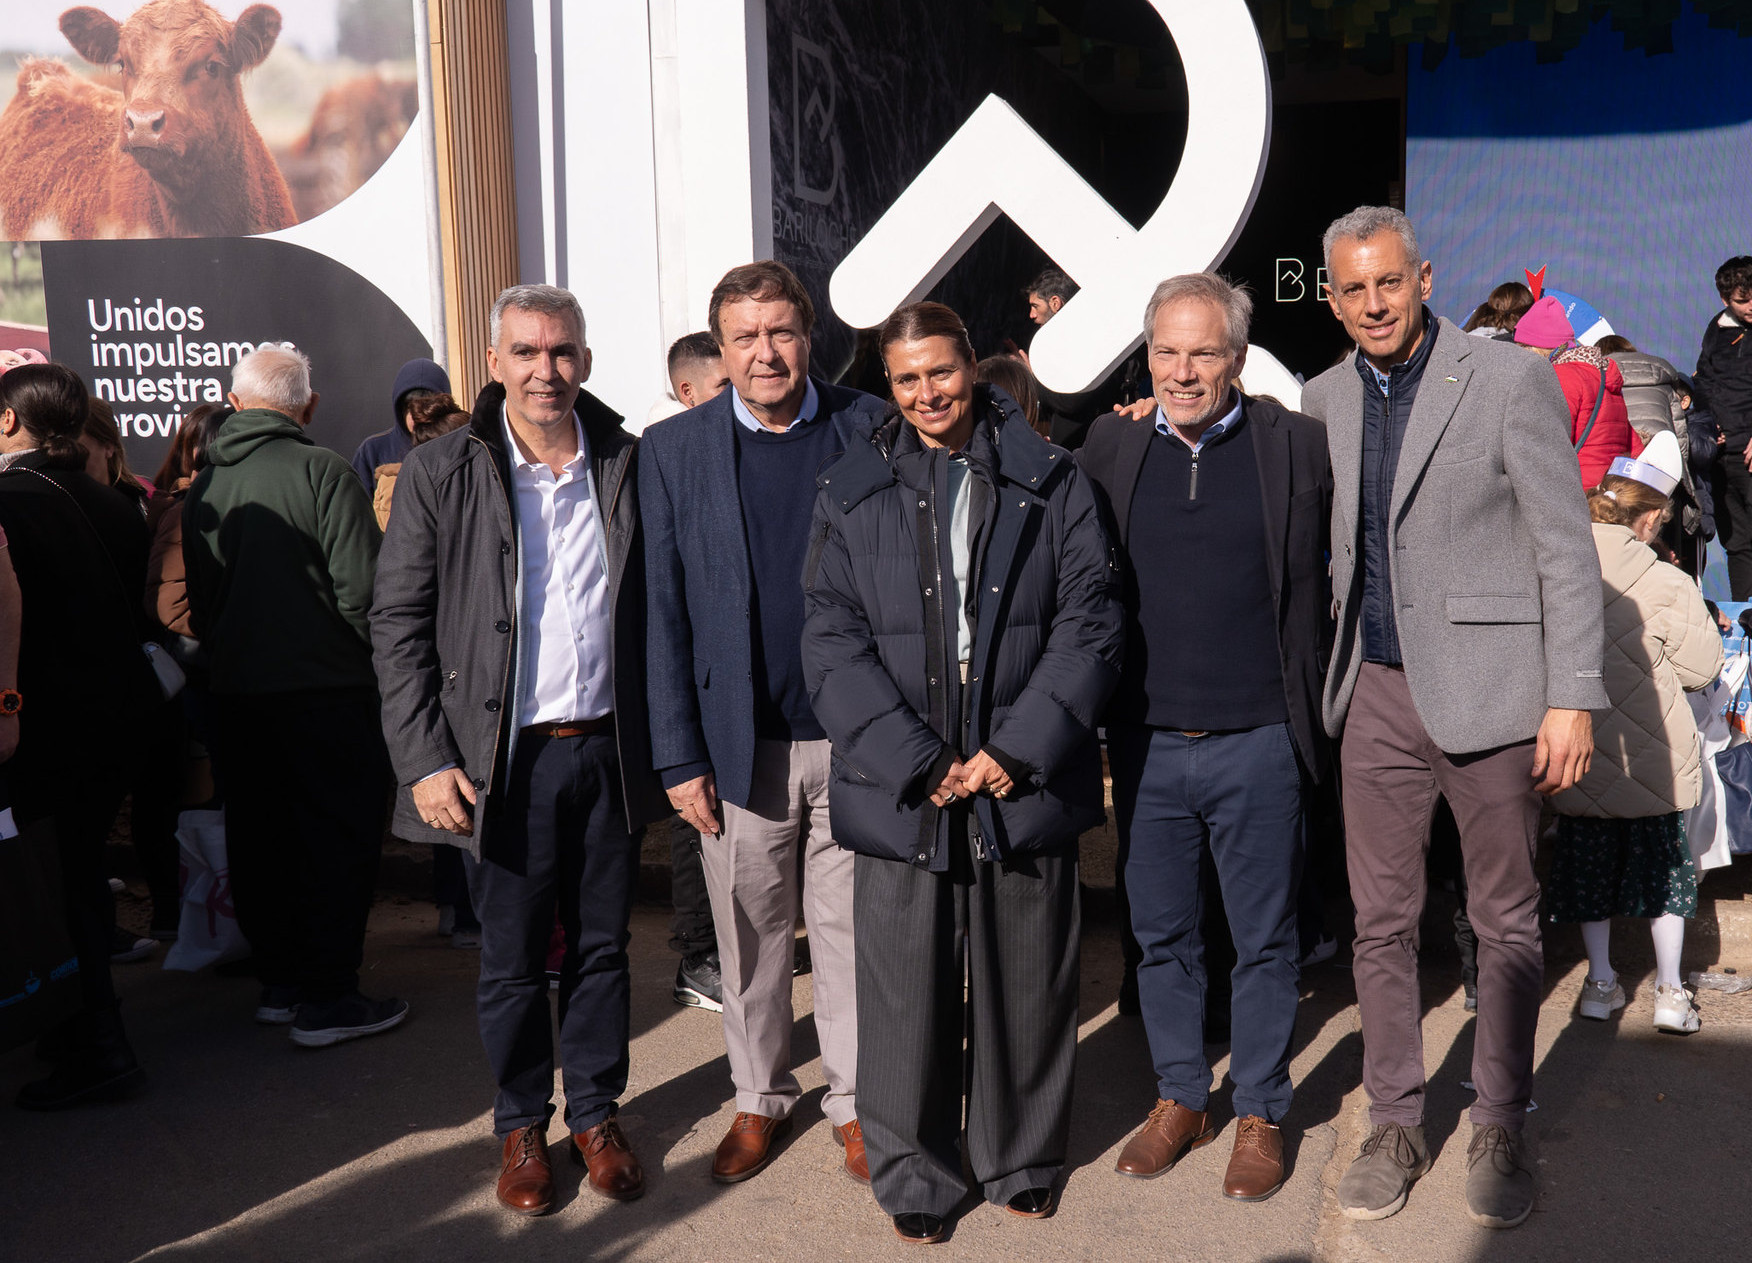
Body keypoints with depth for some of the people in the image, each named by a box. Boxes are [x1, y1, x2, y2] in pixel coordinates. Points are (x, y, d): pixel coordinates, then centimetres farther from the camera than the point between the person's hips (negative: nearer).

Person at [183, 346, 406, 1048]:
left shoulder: (202, 487, 7)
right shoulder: (319, 470, -11)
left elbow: (195, 601, 12)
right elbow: (359, 588, -17)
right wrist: (369, 658, -3)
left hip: (234, 692, 6)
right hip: (323, 687, -6)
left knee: (258, 838, 14)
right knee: (339, 836, 2)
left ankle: (279, 983, 25)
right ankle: (327, 996, 3)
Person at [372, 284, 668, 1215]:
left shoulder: (628, 466, 2)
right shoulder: (441, 472, -4)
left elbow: (658, 611, 7)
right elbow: (398, 624, -4)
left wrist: (669, 744, 2)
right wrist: (424, 761, -11)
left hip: (610, 752, 2)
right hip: (503, 760, -2)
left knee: (602, 947, 14)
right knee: (511, 961, 10)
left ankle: (596, 1114, 32)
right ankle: (522, 1125, 30)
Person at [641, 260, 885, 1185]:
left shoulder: (872, 431, 1)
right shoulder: (673, 449, 1)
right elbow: (663, 611, 1)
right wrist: (678, 756, -3)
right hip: (740, 743, 0)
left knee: (849, 929, 9)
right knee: (750, 936, 12)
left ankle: (854, 1099, 28)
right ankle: (760, 1098, 32)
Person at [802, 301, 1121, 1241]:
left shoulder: (1050, 483, 5)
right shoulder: (852, 495, 7)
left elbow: (1089, 623, 0)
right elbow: (833, 643, 0)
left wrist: (1017, 749, -10)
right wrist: (920, 762, -10)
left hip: (1025, 782, 0)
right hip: (899, 791, 0)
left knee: (1026, 987, 11)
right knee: (905, 995, 5)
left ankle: (1022, 1162, 31)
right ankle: (914, 1178, 24)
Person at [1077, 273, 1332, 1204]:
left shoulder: (1296, 445, -2)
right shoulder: (1111, 449, 5)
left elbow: (1316, 589, -2)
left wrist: (1311, 721, -6)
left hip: (1256, 745, -2)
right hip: (1145, 744, 2)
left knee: (1263, 942, 10)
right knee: (1160, 936, 14)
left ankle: (1259, 1114, 27)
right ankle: (1180, 1098, 31)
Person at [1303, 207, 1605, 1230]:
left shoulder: (1512, 381, -6)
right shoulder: (1324, 400, 8)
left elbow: (1566, 547, -8)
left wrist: (1574, 697, -13)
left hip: (1490, 688, -4)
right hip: (1378, 693, 4)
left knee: (1508, 922, 9)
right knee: (1381, 921, 10)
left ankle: (1500, 1131, 25)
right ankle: (1397, 1125, 25)